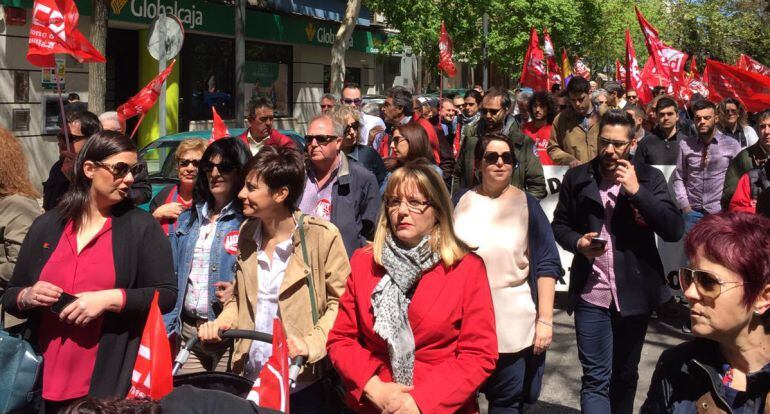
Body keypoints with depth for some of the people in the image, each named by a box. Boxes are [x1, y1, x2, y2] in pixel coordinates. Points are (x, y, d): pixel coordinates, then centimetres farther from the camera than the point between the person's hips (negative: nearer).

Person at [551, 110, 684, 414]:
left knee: (625, 374, 18)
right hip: (591, 295, -1)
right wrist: (578, 242, -10)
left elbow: (674, 230, -10)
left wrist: (637, 191, -18)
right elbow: (559, 224, 12)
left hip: (633, 294, 1)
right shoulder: (577, 177, 2)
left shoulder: (650, 177, -1)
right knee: (595, 378, -1)